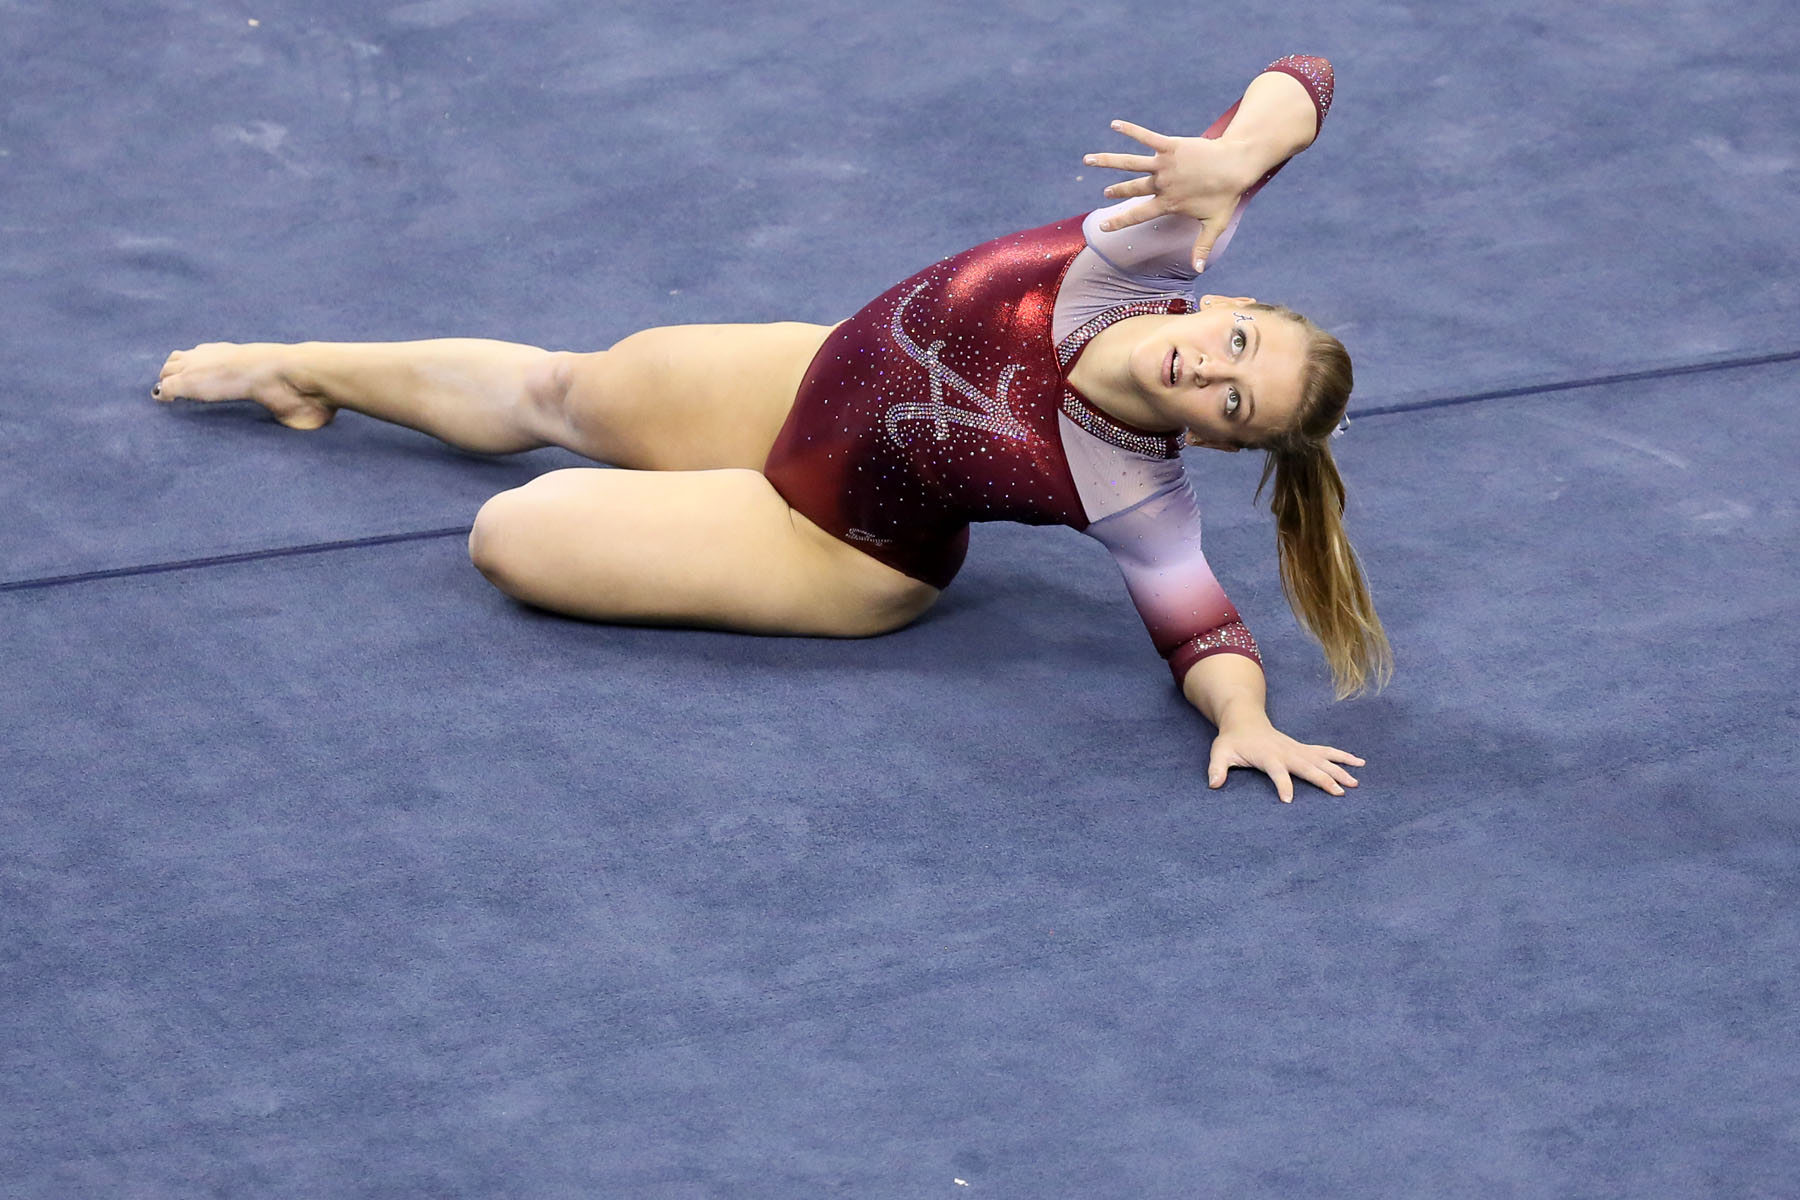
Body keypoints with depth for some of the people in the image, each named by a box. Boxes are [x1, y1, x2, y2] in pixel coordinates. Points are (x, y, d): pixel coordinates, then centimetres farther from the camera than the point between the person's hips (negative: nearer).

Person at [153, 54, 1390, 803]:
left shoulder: (1134, 494, -34)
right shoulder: (1143, 261, -29)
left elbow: (1203, 626, -25)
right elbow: (1297, 83, -31)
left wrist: (1246, 718, -45)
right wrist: (1232, 161, -50)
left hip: (837, 548, -4)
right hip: (818, 376, 5)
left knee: (511, 539, -11)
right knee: (560, 389, 27)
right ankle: (301, 369, 53)